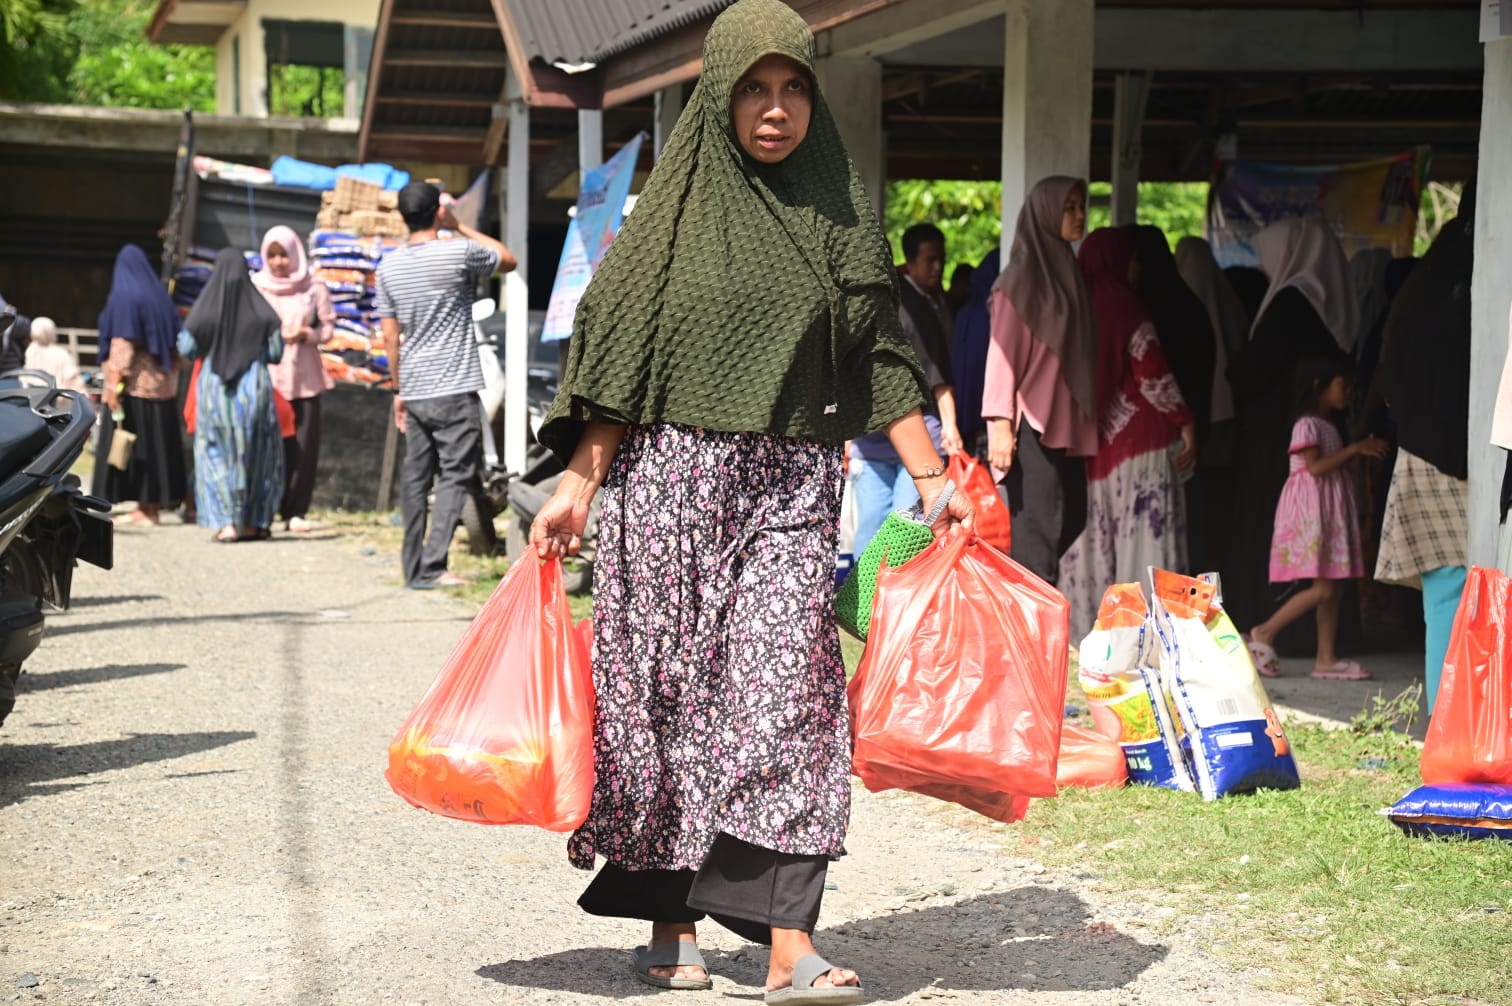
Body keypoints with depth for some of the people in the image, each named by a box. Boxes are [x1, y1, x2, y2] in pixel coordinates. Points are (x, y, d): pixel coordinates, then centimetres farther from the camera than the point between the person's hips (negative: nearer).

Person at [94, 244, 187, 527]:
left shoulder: (124, 298, -9)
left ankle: (144, 509, -8)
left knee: (130, 446, -4)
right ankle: (152, 506, 8)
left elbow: (122, 344, -16)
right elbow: (175, 346, 12)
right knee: (156, 443, 8)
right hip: (162, 384, 7)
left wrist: (114, 383, -17)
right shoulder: (162, 299, 11)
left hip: (133, 384, -7)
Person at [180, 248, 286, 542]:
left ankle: (226, 523, -5)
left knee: (216, 454, 8)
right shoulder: (259, 308, -5)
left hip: (215, 388, 0)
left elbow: (186, 349, -5)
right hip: (254, 387, 0)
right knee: (257, 454, 14)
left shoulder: (205, 307, -7)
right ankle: (254, 522, 14)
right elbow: (276, 352, -4)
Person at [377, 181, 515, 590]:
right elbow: (508, 259, 9)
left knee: (416, 479, 9)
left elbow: (390, 335, 10)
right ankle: (433, 565, -14)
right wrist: (460, 227, 12)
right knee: (457, 478, -4)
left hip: (414, 390, 6)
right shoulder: (458, 253, -9)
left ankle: (414, 567, 10)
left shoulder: (389, 266, 7)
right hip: (455, 389, -6)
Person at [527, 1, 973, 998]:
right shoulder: (675, 209, 4)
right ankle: (670, 919, 14)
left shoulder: (838, 214, 8)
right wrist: (577, 487, -4)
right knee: (668, 691, 2)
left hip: (791, 487, 1)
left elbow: (881, 357, 9)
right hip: (671, 477, 0)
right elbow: (618, 358, 3)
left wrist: (934, 479, 2)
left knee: (786, 687, -11)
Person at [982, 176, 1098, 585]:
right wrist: (1001, 424, -17)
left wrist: (1087, 422, 12)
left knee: (1072, 521, 2)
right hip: (1032, 427, -7)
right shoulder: (1022, 279, -4)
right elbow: (1002, 352, -9)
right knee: (1037, 535, -10)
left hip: (1067, 427, 8)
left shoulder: (1068, 272, 18)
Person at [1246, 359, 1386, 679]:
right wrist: (1353, 450, -18)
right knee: (1322, 589, -14)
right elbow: (1316, 467, -19)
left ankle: (1326, 659, 4)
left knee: (1332, 589, 4)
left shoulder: (1329, 427, 19)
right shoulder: (1307, 425, -9)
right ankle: (1264, 634, -5)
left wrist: (1362, 451, 7)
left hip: (1332, 512, 10)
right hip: (1310, 510, -10)